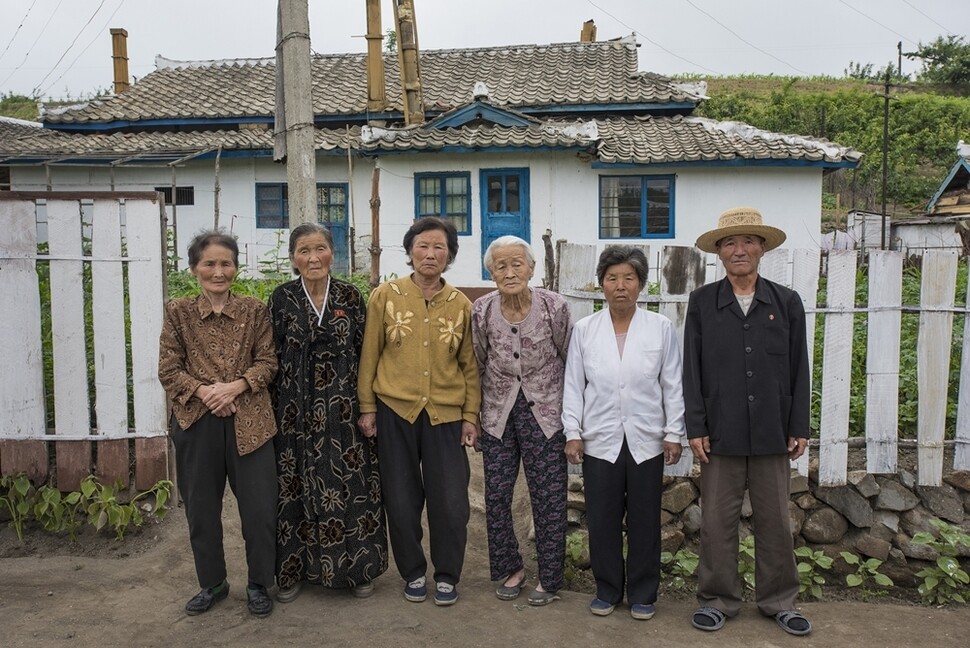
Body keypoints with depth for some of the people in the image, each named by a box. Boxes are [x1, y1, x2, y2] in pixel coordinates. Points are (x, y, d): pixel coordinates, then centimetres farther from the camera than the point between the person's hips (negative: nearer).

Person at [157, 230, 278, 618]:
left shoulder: (254, 310, 4)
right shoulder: (178, 312, 4)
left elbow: (267, 361, 1)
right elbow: (168, 369, 1)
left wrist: (236, 386, -15)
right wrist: (202, 390, -15)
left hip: (248, 421, -1)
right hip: (197, 422, 1)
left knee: (259, 507, 3)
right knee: (201, 508, 12)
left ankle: (259, 585, 23)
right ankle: (212, 583, 32)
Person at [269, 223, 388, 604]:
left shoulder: (350, 297, 2)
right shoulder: (282, 298, 1)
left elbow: (364, 354, 4)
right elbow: (271, 357, 3)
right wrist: (272, 409, 0)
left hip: (343, 408, 0)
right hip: (296, 411, 0)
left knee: (350, 486, 4)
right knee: (296, 489, 7)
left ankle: (356, 568, 20)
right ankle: (294, 570, 23)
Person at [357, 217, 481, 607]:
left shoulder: (461, 304, 3)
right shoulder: (385, 296, -2)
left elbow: (469, 365, 6)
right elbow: (369, 355, 2)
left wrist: (471, 415, 2)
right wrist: (367, 407, 0)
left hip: (446, 414, 1)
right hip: (395, 412, 0)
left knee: (451, 502, 2)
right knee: (401, 500, 9)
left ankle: (447, 575, 24)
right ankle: (413, 572, 30)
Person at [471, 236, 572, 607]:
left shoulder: (554, 307, -13)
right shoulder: (482, 310, -7)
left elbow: (569, 361, -1)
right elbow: (478, 365, 6)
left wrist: (570, 414, 4)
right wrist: (474, 416, 10)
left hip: (544, 412, -2)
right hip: (498, 413, 2)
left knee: (548, 497, 4)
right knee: (496, 495, 8)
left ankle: (550, 578, 22)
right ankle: (510, 568, 29)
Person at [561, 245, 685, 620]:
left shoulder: (661, 328, -2)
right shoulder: (584, 329, 0)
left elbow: (672, 386, 1)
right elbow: (573, 386, 2)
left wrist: (674, 434, -1)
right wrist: (572, 433, -2)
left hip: (646, 441, 0)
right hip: (600, 441, 1)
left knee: (644, 521, 10)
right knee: (602, 521, 9)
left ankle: (642, 595, 26)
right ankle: (607, 590, 27)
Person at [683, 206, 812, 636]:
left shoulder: (787, 303, 4)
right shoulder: (702, 302, 1)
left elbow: (799, 370, 6)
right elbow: (692, 370, 0)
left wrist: (799, 428, 3)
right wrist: (696, 427, -4)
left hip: (772, 434, 1)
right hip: (721, 433, -1)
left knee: (775, 521, 12)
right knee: (717, 521, 7)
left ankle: (779, 601, 28)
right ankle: (717, 599, 23)